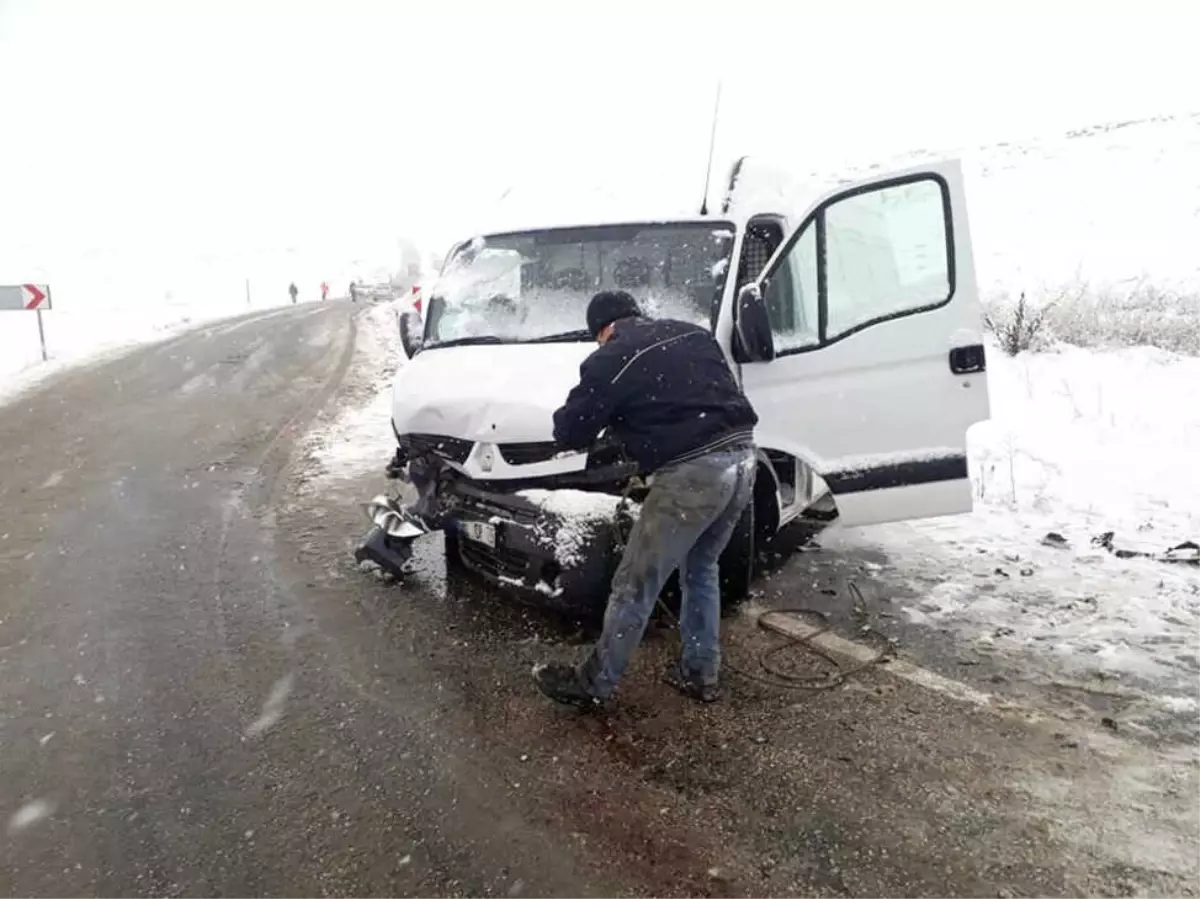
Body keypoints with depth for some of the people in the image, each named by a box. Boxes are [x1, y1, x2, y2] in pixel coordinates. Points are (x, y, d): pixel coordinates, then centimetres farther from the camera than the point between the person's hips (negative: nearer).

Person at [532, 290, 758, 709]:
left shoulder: (610, 360, 0)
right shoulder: (693, 333, 20)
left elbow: (568, 432, 3)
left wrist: (609, 414, 24)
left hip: (693, 473, -8)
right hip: (742, 457, 8)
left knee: (635, 587, 5)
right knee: (701, 569, 25)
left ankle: (593, 684, 20)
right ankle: (701, 674, 34)